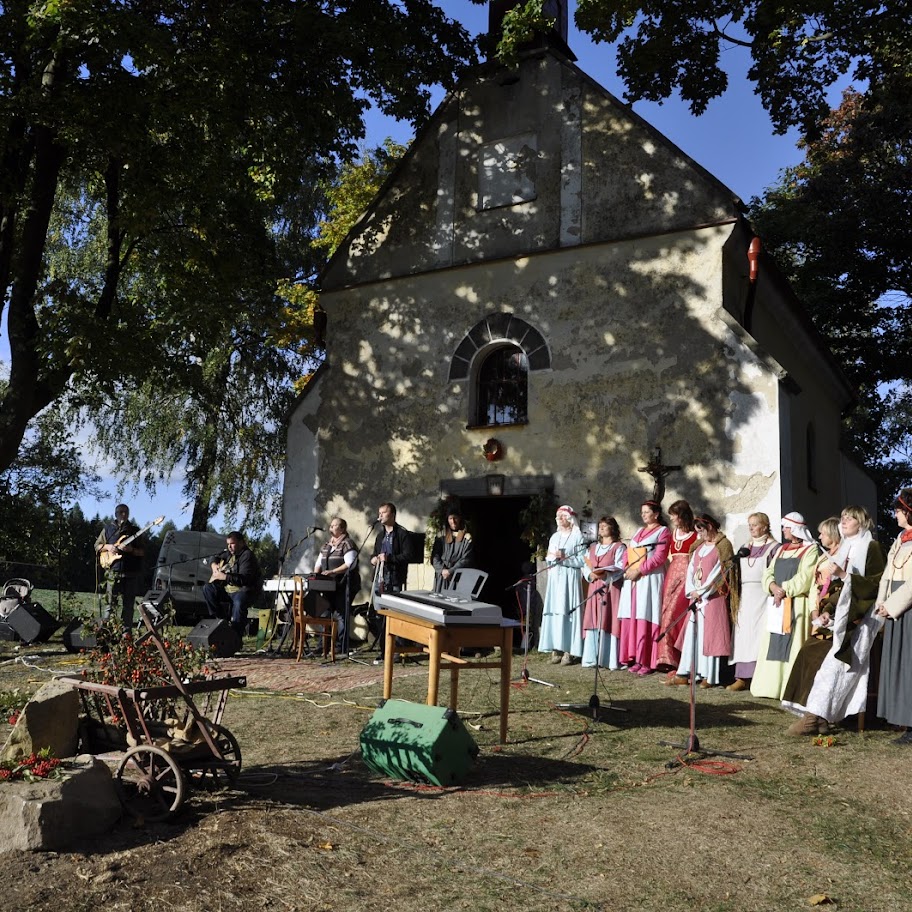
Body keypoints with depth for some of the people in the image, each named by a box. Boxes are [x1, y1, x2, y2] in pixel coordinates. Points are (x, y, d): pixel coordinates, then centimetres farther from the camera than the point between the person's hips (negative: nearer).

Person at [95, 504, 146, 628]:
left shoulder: (134, 530, 9)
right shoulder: (108, 529, 10)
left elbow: (142, 551, 5)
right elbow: (97, 546, 13)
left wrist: (131, 549, -13)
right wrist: (107, 547, -6)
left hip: (130, 573, 1)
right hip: (112, 572, -1)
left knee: (128, 605, 4)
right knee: (110, 603, -1)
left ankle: (126, 630, 10)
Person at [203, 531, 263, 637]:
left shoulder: (247, 555, -14)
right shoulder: (229, 554, 12)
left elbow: (245, 579, -26)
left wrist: (224, 577, -28)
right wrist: (214, 564, 8)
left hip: (245, 590, -9)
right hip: (228, 590, 9)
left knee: (239, 602, -40)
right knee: (207, 588, 0)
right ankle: (220, 618, -2)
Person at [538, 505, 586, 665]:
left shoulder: (578, 536, 0)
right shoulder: (554, 537, 19)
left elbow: (582, 560, -7)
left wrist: (564, 558, -14)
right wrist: (551, 557, 0)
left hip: (570, 578, -6)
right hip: (554, 578, 6)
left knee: (567, 611, -9)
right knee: (554, 611, 0)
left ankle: (569, 651, -8)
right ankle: (556, 649, 2)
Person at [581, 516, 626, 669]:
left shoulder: (619, 547, 3)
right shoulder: (593, 547, 21)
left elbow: (620, 569, -8)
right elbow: (585, 566, 15)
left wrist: (606, 575, -23)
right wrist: (591, 575, -6)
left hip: (611, 588, -5)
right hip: (594, 589, 5)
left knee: (608, 622, -9)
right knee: (593, 623, 2)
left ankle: (610, 660, -8)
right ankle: (592, 659, 5)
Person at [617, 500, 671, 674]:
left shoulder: (663, 531, 3)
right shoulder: (639, 532, 24)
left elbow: (659, 557, -9)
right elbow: (629, 552, 19)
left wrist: (639, 570, -14)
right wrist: (627, 569, 0)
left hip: (649, 579, -7)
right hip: (632, 579, 7)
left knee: (646, 618, -10)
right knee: (632, 617, 1)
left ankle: (647, 661, -8)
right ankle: (635, 658, 5)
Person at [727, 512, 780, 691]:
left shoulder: (773, 547, -2)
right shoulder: (746, 547, 18)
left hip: (762, 595, -6)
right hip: (744, 595, 6)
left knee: (760, 634, -10)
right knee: (743, 634, 2)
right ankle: (742, 676, 4)